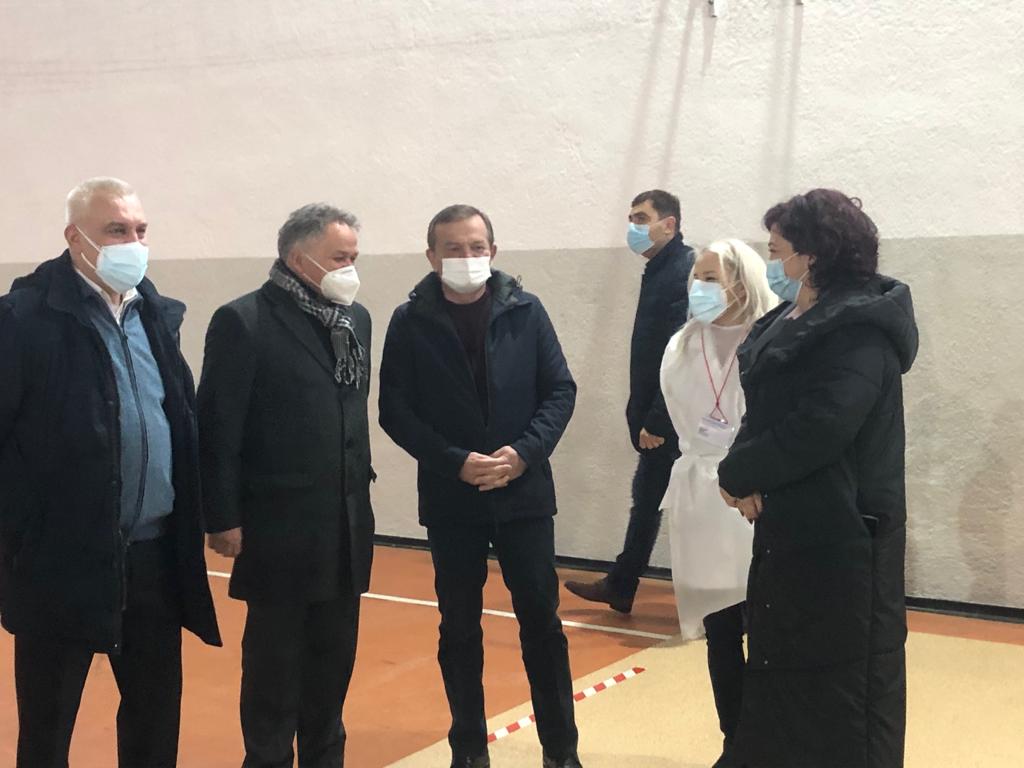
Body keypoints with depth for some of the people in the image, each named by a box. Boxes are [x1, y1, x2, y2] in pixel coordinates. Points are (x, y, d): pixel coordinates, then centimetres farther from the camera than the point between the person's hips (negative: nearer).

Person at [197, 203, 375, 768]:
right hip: (280, 527, -6)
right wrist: (224, 519, -12)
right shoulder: (243, 321, -10)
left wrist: (360, 484, 11)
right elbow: (218, 429, -11)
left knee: (333, 660, 15)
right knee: (274, 664, 7)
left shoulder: (355, 320, 10)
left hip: (346, 526, 6)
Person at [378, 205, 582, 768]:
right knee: (459, 627, 10)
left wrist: (525, 452, -14)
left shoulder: (525, 311, -1)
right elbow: (395, 411, -4)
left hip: (524, 493, 1)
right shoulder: (411, 323, -3)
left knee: (542, 619, 6)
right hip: (450, 500, 0)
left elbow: (560, 390, 1)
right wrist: (456, 462, -15)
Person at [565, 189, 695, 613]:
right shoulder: (659, 271, 13)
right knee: (646, 498, 16)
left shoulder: (683, 272, -17)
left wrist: (656, 421, -20)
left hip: (672, 419, -9)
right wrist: (641, 415, 13)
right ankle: (620, 586, 26)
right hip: (655, 418, 9)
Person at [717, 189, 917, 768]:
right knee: (782, 664, 17)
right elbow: (768, 413, 11)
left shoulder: (859, 329, -18)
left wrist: (739, 473, -12)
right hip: (791, 522, 9)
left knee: (839, 672, 4)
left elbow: (819, 429, -26)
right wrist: (749, 472, -9)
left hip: (841, 530, -9)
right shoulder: (792, 320, 11)